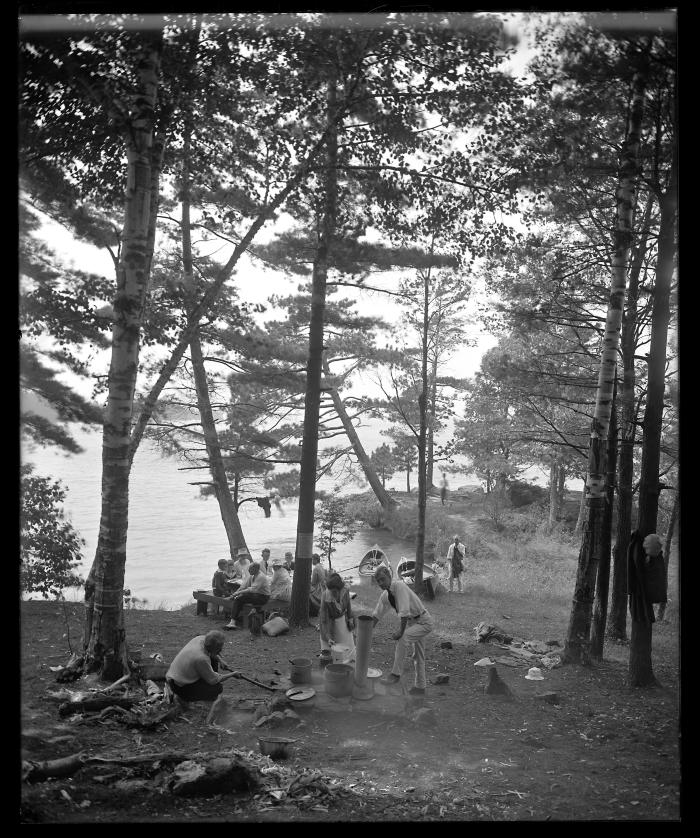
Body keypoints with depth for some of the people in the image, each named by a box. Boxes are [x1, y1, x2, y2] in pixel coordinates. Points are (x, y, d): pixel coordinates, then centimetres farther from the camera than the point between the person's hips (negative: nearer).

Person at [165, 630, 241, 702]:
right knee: (217, 688, -18)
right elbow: (213, 680, -18)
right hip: (181, 688, -9)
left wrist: (220, 660, 2)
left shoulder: (201, 638, -11)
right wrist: (233, 674, -7)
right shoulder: (201, 658, -33)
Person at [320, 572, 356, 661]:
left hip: (342, 619, 3)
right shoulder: (325, 598, -34)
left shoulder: (345, 591, -25)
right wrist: (328, 638, -34)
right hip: (330, 622, -3)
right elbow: (324, 620, -29)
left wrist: (350, 618, 7)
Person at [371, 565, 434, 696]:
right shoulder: (385, 595, 1)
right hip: (413, 622, 9)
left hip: (424, 622, -9)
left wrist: (401, 631, -27)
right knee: (418, 656, 16)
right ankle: (419, 687, 27)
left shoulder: (399, 586, -25)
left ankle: (396, 674, -20)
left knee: (401, 638, -27)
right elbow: (376, 615, 11)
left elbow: (404, 610, -31)